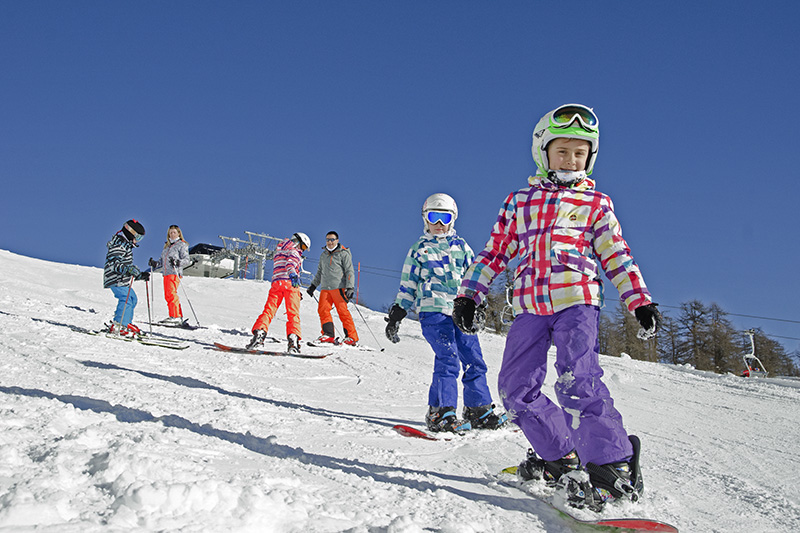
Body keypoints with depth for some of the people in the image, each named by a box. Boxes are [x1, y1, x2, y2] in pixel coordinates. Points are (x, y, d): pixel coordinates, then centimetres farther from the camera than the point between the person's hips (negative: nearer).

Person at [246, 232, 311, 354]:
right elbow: (291, 262, -17)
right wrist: (293, 274, -37)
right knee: (293, 313, -8)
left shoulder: (279, 252, 32)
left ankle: (259, 332, -20)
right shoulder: (294, 251, 6)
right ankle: (293, 340, -23)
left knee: (268, 310, 1)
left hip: (276, 283, 6)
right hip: (290, 284, -6)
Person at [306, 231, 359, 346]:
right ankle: (328, 334, -7)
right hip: (325, 288, 5)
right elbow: (319, 272, 30)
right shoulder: (323, 255, 20)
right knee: (323, 310, -10)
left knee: (343, 311, -11)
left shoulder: (344, 254, 3)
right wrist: (313, 285, 24)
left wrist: (350, 288, -12)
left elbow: (349, 272, -2)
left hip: (339, 287, -5)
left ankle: (352, 337, -8)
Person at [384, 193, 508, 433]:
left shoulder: (461, 247, 18)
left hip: (461, 310, 4)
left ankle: (479, 410, 11)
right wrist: (396, 314, 5)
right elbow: (407, 285, 12)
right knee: (448, 358, -17)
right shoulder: (419, 250, 11)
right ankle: (440, 413, -13)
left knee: (473, 359, 0)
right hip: (433, 310, -4)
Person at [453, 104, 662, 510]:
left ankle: (613, 465, -19)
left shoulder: (595, 203, 12)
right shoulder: (520, 201, 17)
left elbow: (616, 256, 11)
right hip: (529, 305, 4)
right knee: (515, 388, 0)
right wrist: (469, 294, 10)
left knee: (577, 379, -23)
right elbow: (495, 250, 17)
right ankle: (561, 456, 15)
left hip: (577, 299, -4)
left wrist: (640, 301, 1)